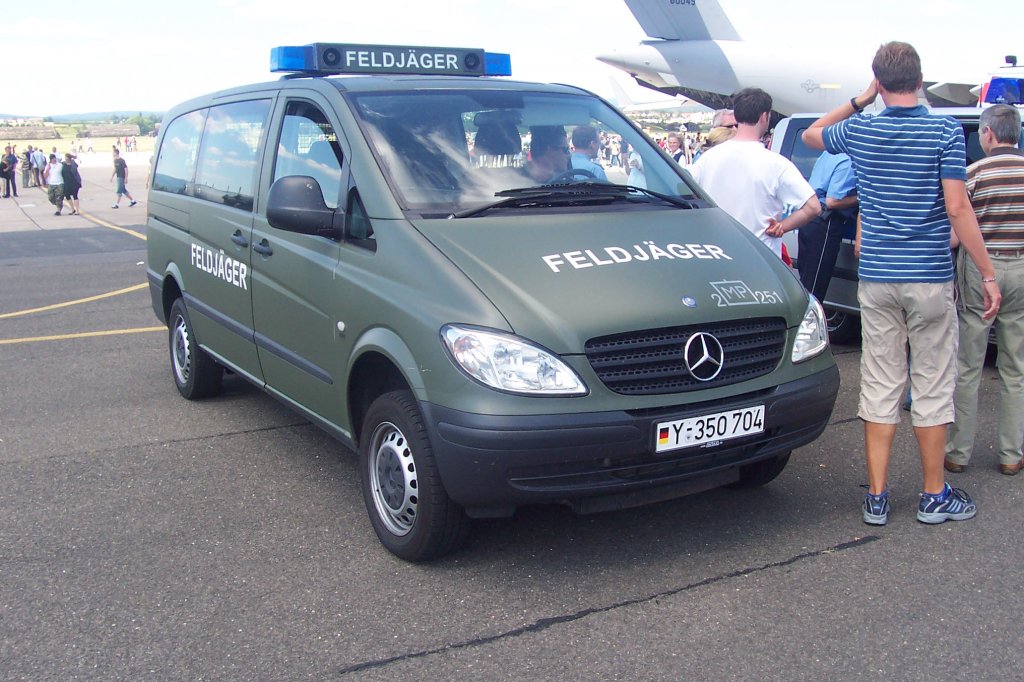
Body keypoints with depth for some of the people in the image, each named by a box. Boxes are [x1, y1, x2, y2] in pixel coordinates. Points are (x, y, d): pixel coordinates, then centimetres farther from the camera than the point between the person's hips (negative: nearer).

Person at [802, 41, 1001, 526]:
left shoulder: (859, 132, 2)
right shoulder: (946, 131, -6)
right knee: (932, 386, 7)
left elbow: (811, 134, 23)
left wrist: (860, 100, 21)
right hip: (930, 278, -2)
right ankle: (934, 496, 17)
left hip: (876, 278, 3)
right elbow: (957, 208, -12)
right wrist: (988, 275, -7)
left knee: (879, 386, 8)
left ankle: (876, 497, 11)